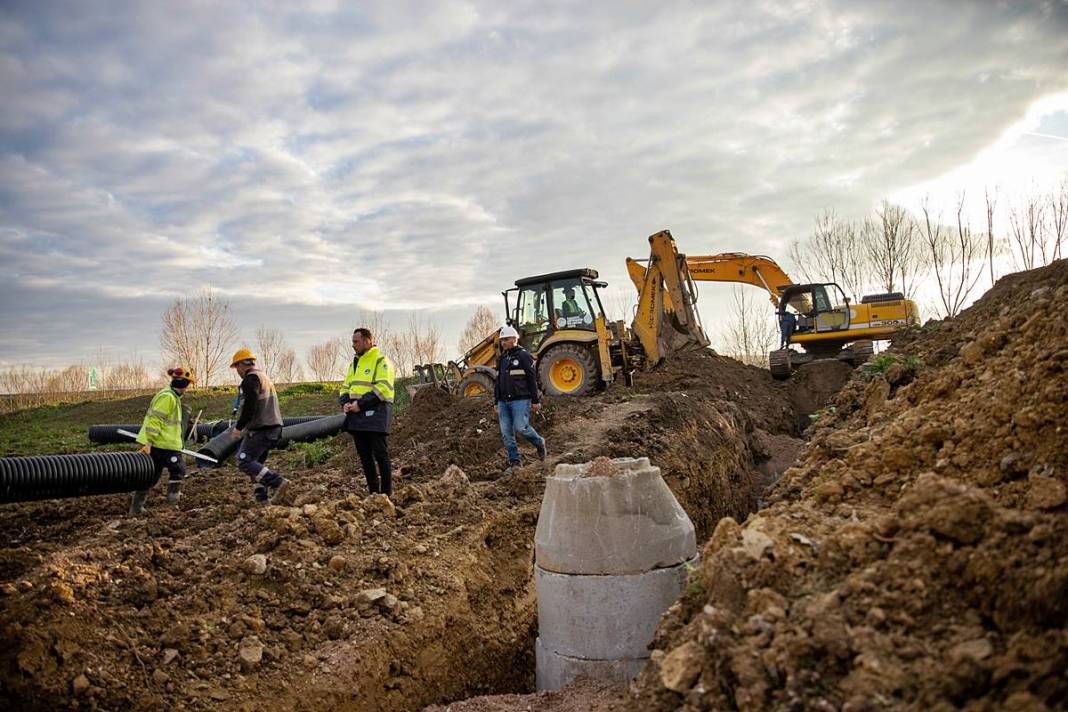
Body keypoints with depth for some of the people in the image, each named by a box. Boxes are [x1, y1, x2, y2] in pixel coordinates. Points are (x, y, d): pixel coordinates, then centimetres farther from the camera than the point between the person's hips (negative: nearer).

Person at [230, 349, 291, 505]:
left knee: (244, 462, -9)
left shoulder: (250, 379, -9)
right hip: (274, 427, 10)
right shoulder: (265, 378, 22)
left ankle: (277, 482, -18)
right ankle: (261, 497, 11)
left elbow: (250, 407, -20)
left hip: (259, 430, -10)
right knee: (257, 462, 15)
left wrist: (239, 427, -11)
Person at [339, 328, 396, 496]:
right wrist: (345, 402, 2)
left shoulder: (381, 361, -5)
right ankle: (373, 492, 20)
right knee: (364, 456, 11)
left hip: (375, 414, -8)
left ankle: (387, 493, 0)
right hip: (357, 415, 8)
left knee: (380, 455, -6)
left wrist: (361, 403, -17)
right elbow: (345, 386, 23)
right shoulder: (354, 363, 22)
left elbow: (383, 388, -16)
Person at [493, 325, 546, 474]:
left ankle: (539, 443, 12)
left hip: (520, 400, -7)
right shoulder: (502, 359, 17)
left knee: (520, 427, -16)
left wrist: (535, 400, -10)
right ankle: (514, 461, 10)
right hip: (504, 402, 7)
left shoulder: (524, 356, -4)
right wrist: (496, 402, 18)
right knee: (506, 432, 2)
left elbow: (532, 379, -7)